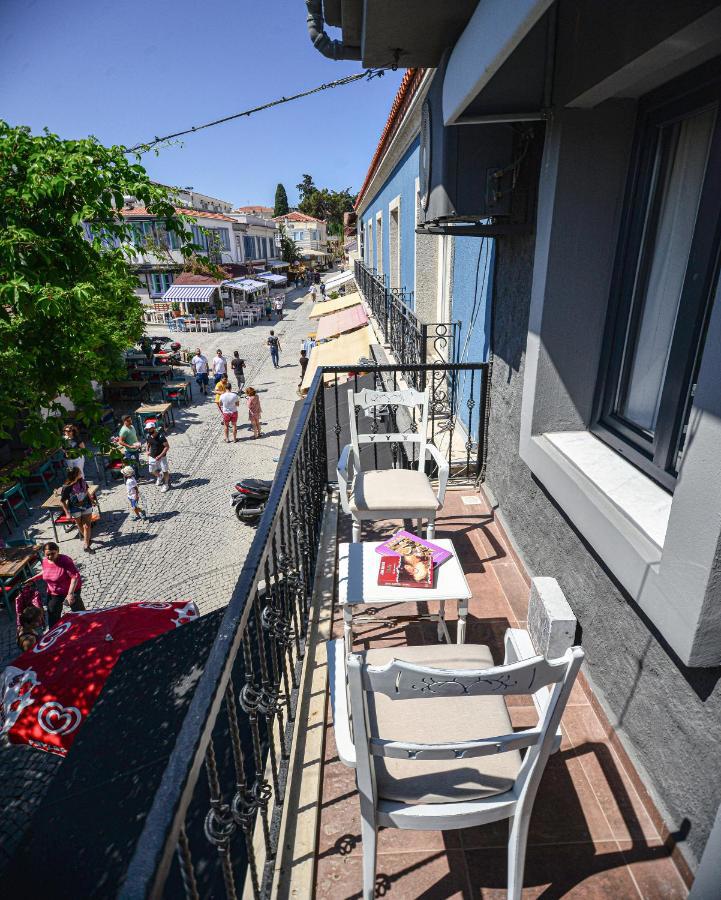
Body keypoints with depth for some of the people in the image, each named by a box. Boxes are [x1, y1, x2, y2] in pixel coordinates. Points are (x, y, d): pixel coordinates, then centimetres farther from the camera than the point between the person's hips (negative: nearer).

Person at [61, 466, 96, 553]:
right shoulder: (66, 487, -25)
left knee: (87, 526, 1)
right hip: (75, 509, -3)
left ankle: (86, 545, 10)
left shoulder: (82, 481, -13)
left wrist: (91, 500, 18)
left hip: (86, 505, 3)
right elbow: (62, 501, -14)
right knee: (80, 525, 19)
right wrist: (67, 513, -14)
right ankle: (86, 538, 45)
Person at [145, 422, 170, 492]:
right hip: (152, 457, 6)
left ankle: (166, 484, 29)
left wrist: (160, 456, -25)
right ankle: (160, 476, 49)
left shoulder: (160, 436, -25)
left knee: (165, 471, 6)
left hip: (161, 457, -6)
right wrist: (148, 451, -4)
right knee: (152, 471, 17)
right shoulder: (148, 436, -7)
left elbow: (167, 446, -21)